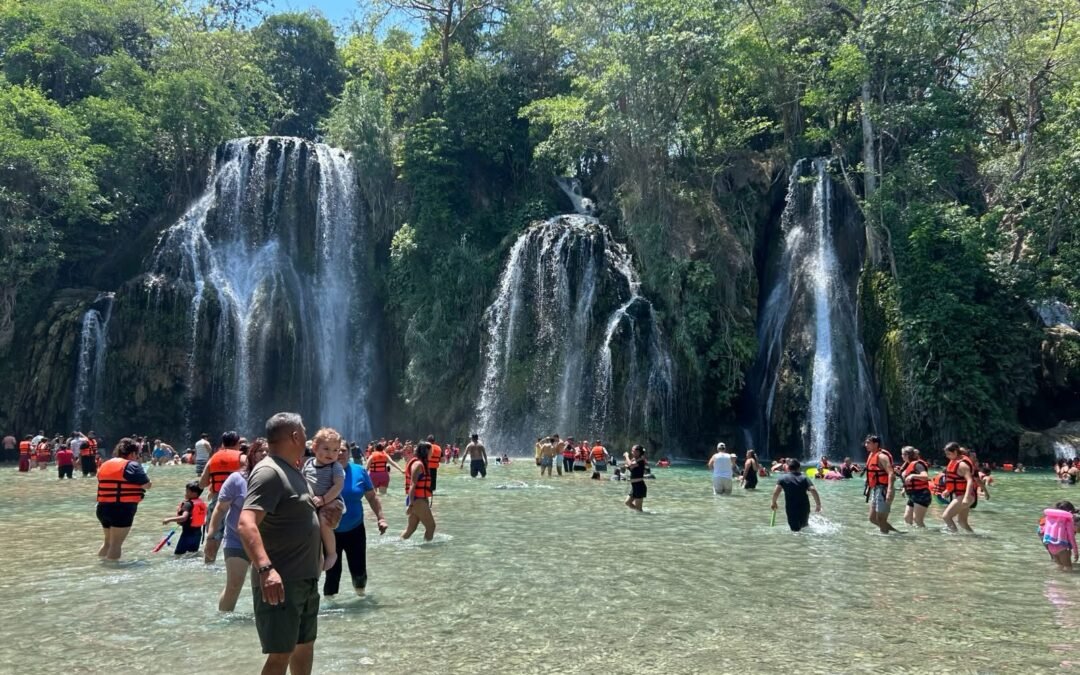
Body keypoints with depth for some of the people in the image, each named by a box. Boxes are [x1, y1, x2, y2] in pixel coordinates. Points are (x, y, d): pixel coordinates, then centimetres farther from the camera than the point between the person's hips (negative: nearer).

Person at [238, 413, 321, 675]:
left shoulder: (293, 471, 11)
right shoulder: (269, 472, -19)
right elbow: (246, 524, -32)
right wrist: (265, 568, -42)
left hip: (305, 579, 9)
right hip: (280, 582, -9)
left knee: (305, 644, 20)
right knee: (281, 653, -3)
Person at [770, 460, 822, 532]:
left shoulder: (783, 478, 1)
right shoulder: (804, 478, 4)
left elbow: (776, 491, -10)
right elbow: (813, 490, -10)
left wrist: (774, 503, 4)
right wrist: (818, 504, -4)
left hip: (791, 509, -2)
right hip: (804, 508, 2)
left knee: (795, 529, -1)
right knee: (804, 527, 25)